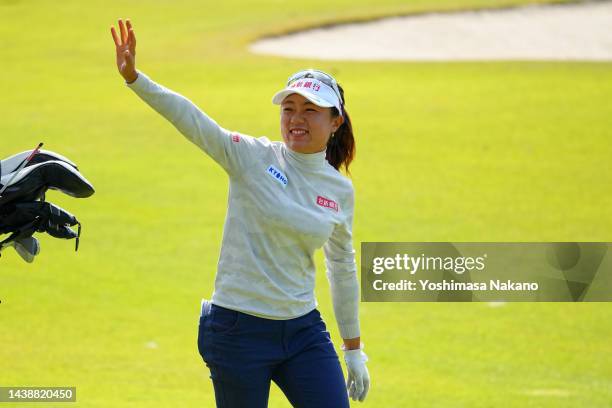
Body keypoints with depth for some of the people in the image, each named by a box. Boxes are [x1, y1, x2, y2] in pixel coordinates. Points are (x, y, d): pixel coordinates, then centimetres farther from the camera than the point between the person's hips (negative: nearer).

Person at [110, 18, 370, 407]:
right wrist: (133, 76, -33)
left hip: (303, 332, 3)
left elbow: (343, 269, 16)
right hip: (238, 330, -3)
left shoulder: (341, 190, 6)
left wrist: (354, 349, 20)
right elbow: (189, 118, -18)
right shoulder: (252, 157, -5)